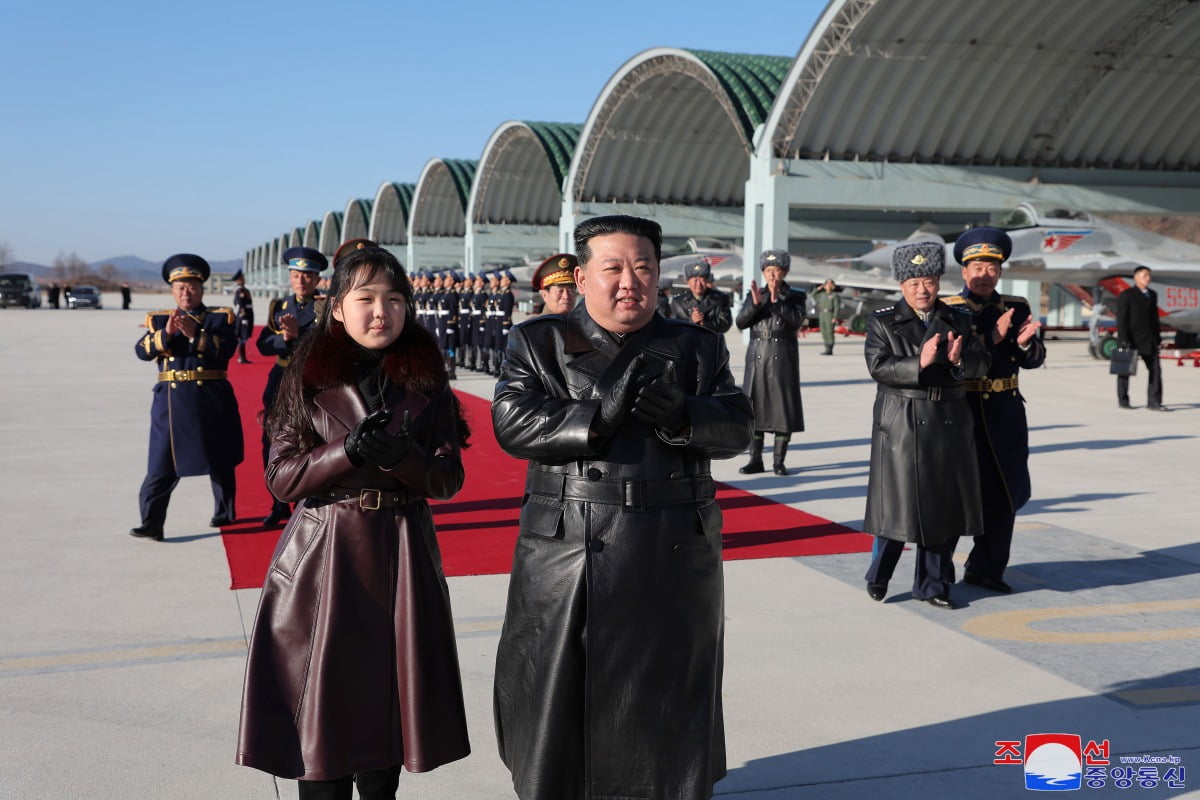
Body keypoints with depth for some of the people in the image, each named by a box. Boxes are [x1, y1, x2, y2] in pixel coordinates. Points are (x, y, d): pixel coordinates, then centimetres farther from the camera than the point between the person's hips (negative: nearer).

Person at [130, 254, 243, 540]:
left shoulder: (220, 317, 4)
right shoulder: (159, 319, 10)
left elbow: (226, 349, -13)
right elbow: (142, 351, -5)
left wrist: (194, 334, -23)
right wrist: (166, 333, -20)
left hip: (212, 399, 0)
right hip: (172, 399, 1)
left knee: (220, 460, 12)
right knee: (162, 463, -5)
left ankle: (224, 512, 30)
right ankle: (151, 523, -6)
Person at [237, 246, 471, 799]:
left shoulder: (425, 380, 4)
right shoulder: (310, 378, 1)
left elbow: (449, 478, 1)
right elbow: (281, 477, -2)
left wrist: (402, 456, -19)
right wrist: (347, 452, -18)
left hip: (402, 557, 1)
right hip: (323, 556, -1)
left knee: (388, 697, 7)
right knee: (322, 704, 1)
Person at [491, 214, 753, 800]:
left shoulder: (697, 346, 9)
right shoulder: (537, 343, 3)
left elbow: (736, 426, 0)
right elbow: (512, 423, -10)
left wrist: (682, 417, -21)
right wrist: (599, 415, -22)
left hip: (672, 563, 2)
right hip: (566, 559, -1)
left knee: (666, 710, 12)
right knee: (558, 702, 9)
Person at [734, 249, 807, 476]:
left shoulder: (795, 296, 3)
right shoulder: (754, 295, 9)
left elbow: (797, 320, -13)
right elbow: (741, 323, -2)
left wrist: (776, 301, -22)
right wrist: (755, 303, -17)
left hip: (783, 359, -2)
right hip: (757, 358, 2)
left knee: (783, 407, -2)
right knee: (754, 407, 3)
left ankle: (779, 461, 6)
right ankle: (755, 459, 11)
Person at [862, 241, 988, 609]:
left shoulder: (958, 320, 9)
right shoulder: (882, 322, -1)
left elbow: (981, 364, 2)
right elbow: (878, 367, -13)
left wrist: (959, 360, -19)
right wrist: (920, 363, -26)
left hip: (949, 424, 4)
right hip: (901, 425, -4)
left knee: (944, 505, 7)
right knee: (899, 502, -1)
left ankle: (932, 585, 19)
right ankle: (878, 576, 20)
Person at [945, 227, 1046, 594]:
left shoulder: (1016, 308, 7)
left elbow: (1034, 360, 2)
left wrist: (1025, 342, -19)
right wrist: (994, 336, -24)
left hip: (1006, 413, 5)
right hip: (963, 412, -5)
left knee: (1005, 493, 11)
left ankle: (987, 569, 25)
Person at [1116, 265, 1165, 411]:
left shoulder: (1152, 295, 13)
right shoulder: (1126, 295, -7)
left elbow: (1154, 318, 17)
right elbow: (1121, 319, -12)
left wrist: (1158, 337, 12)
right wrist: (1123, 340, -18)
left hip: (1148, 339, 5)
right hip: (1130, 340, -5)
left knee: (1155, 369, -4)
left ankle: (1154, 402, -4)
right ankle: (1122, 401, 18)